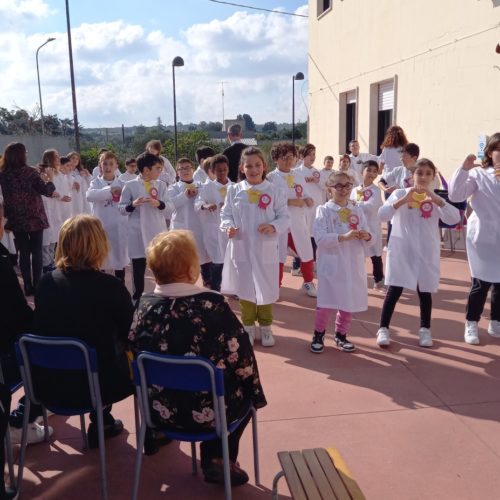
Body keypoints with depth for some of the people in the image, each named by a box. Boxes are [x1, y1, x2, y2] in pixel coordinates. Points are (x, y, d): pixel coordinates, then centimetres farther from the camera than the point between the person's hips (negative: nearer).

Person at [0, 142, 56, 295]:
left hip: (15, 220, 3)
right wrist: (50, 179, 6)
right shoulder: (29, 172, -13)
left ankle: (28, 287, 13)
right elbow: (47, 191, -12)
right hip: (34, 218, -3)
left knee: (24, 253, 10)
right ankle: (37, 285, 9)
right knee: (36, 252, 8)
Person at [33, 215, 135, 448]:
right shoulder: (110, 286, -19)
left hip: (49, 383, 5)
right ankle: (109, 425, 30)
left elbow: (42, 330, 10)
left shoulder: (46, 282, -6)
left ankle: (100, 421, 40)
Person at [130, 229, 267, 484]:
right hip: (206, 411, -4)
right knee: (244, 393, 24)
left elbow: (133, 353, 4)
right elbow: (240, 356, -14)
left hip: (160, 409, 5)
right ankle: (217, 461, 22)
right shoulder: (212, 305, -22)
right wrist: (255, 393, 5)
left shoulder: (145, 305, -10)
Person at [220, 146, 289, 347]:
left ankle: (265, 327, 27)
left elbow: (284, 218, -3)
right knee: (245, 288, 12)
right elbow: (225, 214, 5)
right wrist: (229, 227, -15)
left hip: (266, 249, -1)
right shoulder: (234, 190, -1)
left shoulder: (274, 191, -4)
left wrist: (273, 227, -22)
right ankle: (248, 326, 28)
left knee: (266, 289, 9)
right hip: (241, 248, 1)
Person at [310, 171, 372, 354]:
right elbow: (320, 238, -18)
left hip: (353, 264, 4)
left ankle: (341, 335, 30)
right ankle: (318, 334, 21)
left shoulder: (357, 209, 6)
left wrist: (366, 237, -16)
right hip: (331, 264, -4)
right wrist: (343, 237, -28)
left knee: (350, 301, 11)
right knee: (326, 302, 0)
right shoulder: (324, 210, -6)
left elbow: (367, 238, 7)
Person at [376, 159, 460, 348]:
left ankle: (425, 329, 24)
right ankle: (383, 328, 7)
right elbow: (382, 215, -14)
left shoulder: (436, 199, 6)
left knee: (425, 291, 9)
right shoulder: (400, 193, -1)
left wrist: (438, 201, -21)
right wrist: (403, 201, -26)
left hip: (426, 252, 2)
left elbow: (454, 219, -9)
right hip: (401, 250, -2)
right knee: (394, 290, -4)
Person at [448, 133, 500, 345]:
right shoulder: (478, 174, -4)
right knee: (481, 283, 1)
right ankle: (471, 324, 16)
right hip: (483, 236, -3)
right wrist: (464, 169, -19)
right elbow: (455, 195, -12)